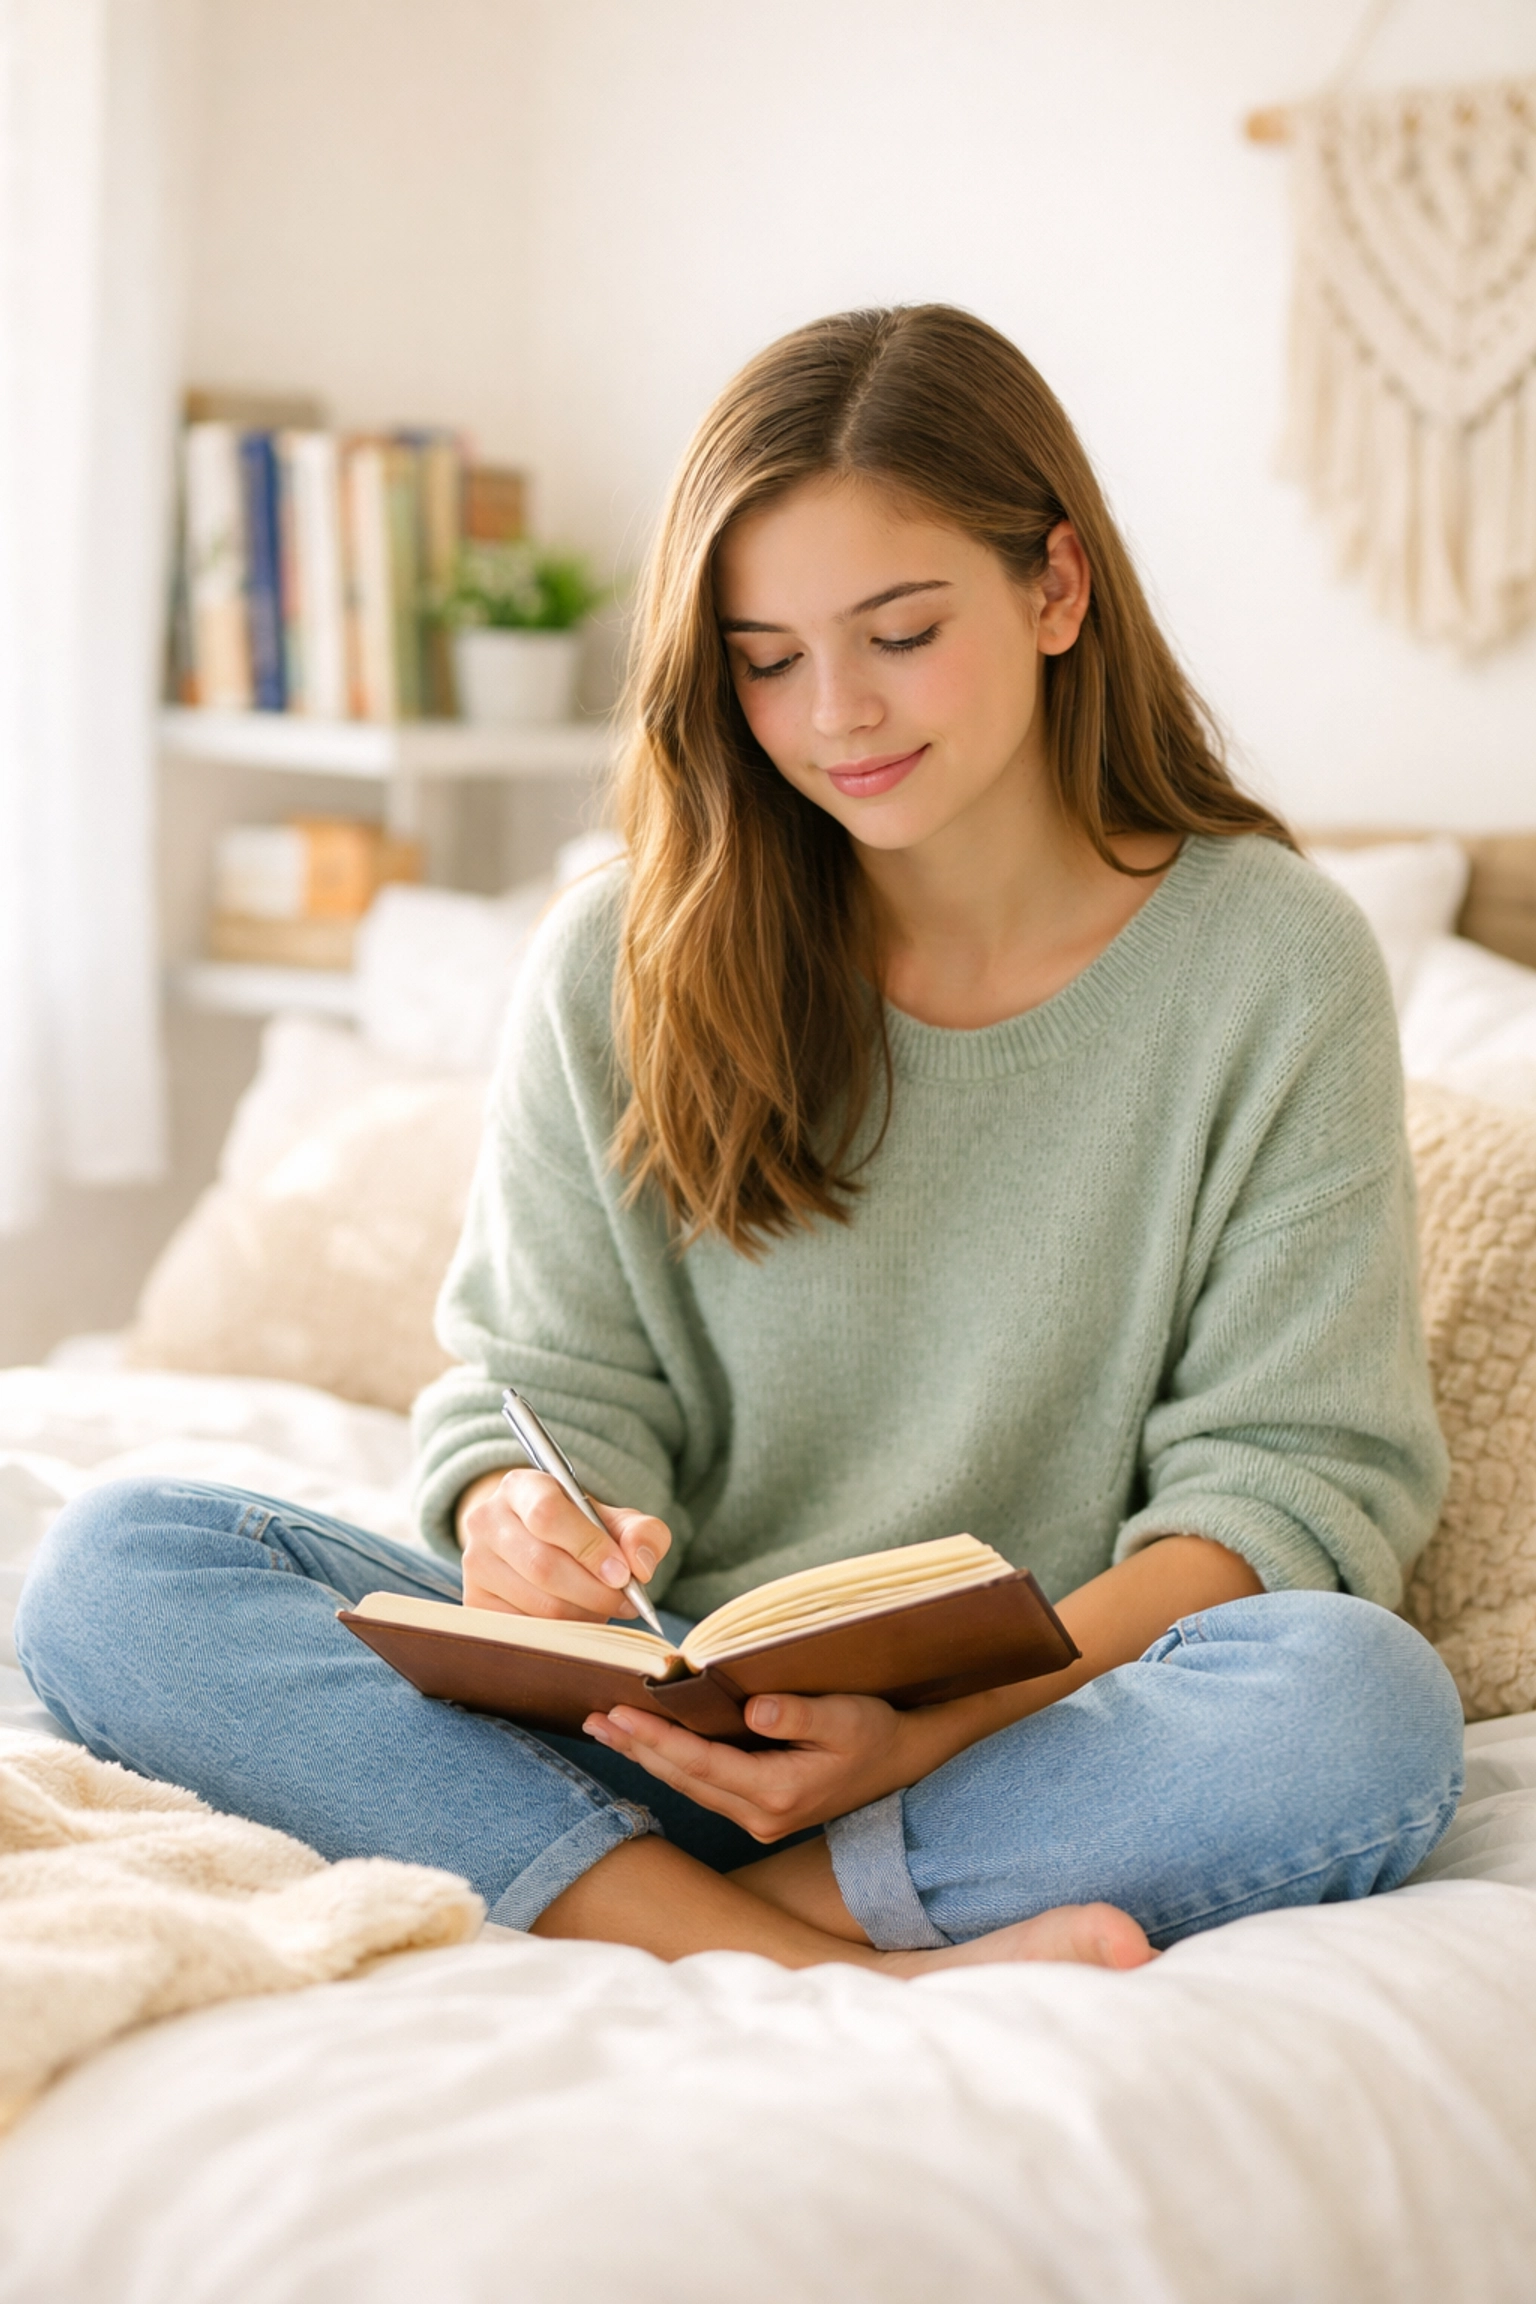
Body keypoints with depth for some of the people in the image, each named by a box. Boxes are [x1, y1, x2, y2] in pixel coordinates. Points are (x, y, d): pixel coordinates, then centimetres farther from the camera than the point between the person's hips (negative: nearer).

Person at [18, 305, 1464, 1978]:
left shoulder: (1275, 971, -1)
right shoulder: (620, 964, 4)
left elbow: (1293, 1468, -5)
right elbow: (553, 1380, 6)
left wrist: (943, 1724, -21)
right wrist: (522, 1519, -21)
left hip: (1049, 1730, -2)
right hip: (655, 1722, 3)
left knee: (1370, 1705, -35)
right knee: (115, 1567, -20)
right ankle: (839, 1973, -29)